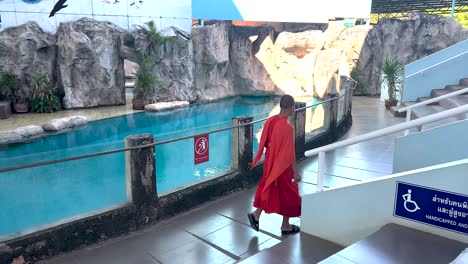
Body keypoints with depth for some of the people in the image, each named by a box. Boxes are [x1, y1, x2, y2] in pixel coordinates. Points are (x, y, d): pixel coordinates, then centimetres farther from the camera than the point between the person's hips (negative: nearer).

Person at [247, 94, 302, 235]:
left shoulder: (270, 121, -4)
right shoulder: (287, 127, -26)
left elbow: (264, 143, 6)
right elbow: (289, 153, -22)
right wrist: (296, 172, -14)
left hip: (270, 162, 7)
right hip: (283, 166, -7)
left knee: (269, 189, 23)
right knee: (288, 193, 11)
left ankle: (256, 214, 17)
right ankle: (286, 226, 25)